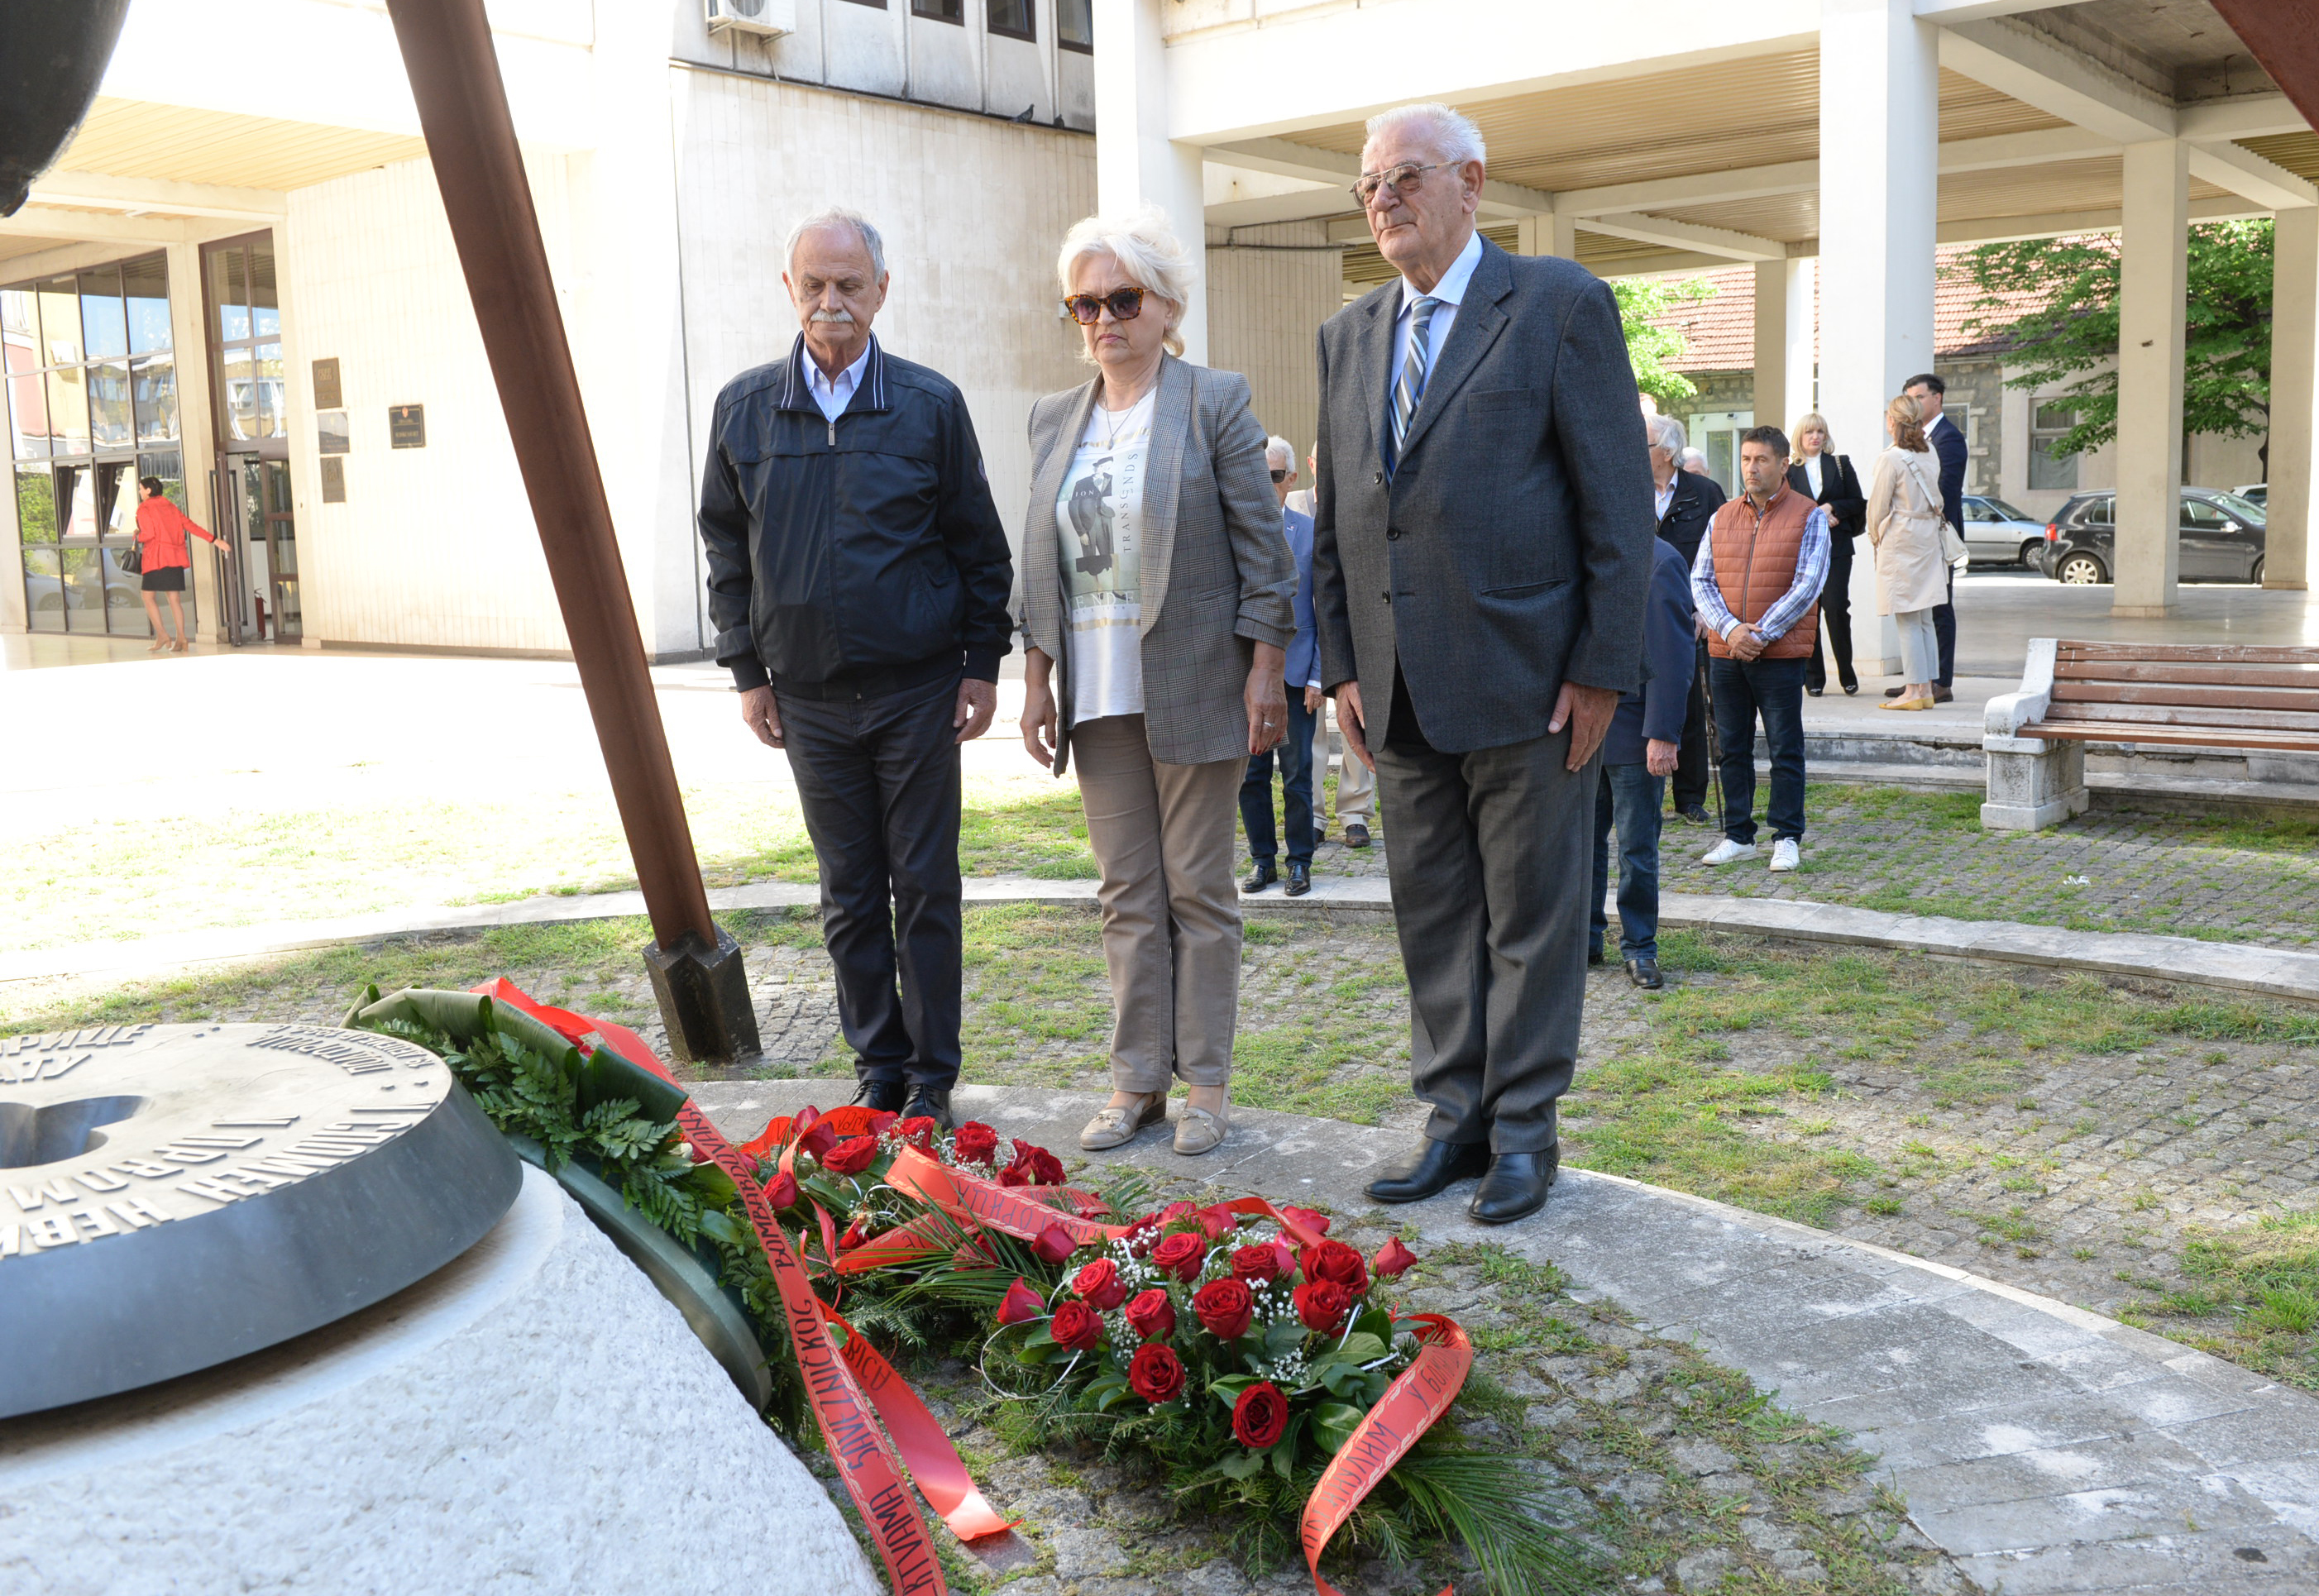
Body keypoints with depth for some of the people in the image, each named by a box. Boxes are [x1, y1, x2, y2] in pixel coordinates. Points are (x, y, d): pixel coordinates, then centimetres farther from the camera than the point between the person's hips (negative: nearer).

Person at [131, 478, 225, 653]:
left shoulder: (144, 509, -4)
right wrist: (213, 539, 10)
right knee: (174, 599, 4)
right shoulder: (170, 506, 15)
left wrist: (138, 537, 7)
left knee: (148, 597, 2)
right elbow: (189, 525, 10)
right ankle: (181, 638, -3)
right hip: (175, 558, 6)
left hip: (155, 558, -6)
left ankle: (162, 635, -8)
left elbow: (148, 534, -15)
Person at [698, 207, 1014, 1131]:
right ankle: (878, 1065, 21)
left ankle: (932, 1077, 14)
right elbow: (725, 545, 11)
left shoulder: (930, 405, -2)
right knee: (849, 894, 9)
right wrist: (746, 669, 7)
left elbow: (979, 544, 4)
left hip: (919, 690, -2)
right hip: (808, 697, 2)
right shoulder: (745, 410, 4)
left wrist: (983, 663, 1)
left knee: (925, 888, 3)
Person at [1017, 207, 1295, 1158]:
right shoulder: (1055, 419, 13)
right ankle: (1138, 1079, 16)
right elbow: (1039, 561, 14)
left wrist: (1265, 673, -10)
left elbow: (1261, 546, -5)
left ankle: (1206, 1081, 13)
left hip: (1192, 688, -4)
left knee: (1198, 890, 3)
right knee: (1126, 894, 8)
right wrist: (1037, 677, 8)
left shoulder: (1215, 404, -2)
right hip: (1097, 694, 5)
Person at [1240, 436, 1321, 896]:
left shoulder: (1312, 533, 1)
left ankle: (1299, 862, 13)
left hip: (1295, 669, -2)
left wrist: (1318, 676, -4)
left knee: (1297, 774, 1)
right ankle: (1262, 860, 18)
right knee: (1250, 774, 6)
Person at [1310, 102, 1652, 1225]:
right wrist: (1343, 666, 8)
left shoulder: (1560, 305, -3)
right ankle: (1456, 1119, 23)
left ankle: (1524, 1131, 17)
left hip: (1527, 679, -5)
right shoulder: (1349, 335, 13)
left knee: (1531, 916, 5)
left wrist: (1602, 668, -11)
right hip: (1402, 693, 6)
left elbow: (1617, 501, -7)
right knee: (1433, 914, 12)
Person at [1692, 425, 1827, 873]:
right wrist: (1729, 628, -11)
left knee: (1785, 750, 1)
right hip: (1725, 652, 4)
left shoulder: (1808, 516, 0)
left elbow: (1807, 587, -8)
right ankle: (1738, 835, 18)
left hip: (1780, 653, -4)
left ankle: (1787, 838, 10)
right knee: (1732, 748, 9)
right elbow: (1700, 582, 6)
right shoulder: (1723, 517, 12)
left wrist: (1760, 634, -14)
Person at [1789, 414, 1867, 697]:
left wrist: (1831, 507, -8)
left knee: (1836, 607, -10)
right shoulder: (1790, 470, 9)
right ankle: (1813, 677, 6)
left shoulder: (1840, 464, 10)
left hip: (1837, 548, -1)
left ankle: (1847, 674, 2)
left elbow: (1859, 503, 8)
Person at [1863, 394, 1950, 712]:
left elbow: (1878, 506, -7)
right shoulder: (1930, 454, 7)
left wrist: (1875, 537, 9)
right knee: (1925, 619, 10)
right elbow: (1936, 500, 14)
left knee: (1907, 620, -5)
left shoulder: (1890, 459, -14)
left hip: (1900, 542, -7)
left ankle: (1914, 690, -5)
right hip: (1928, 540, 7)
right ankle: (1926, 688, 12)